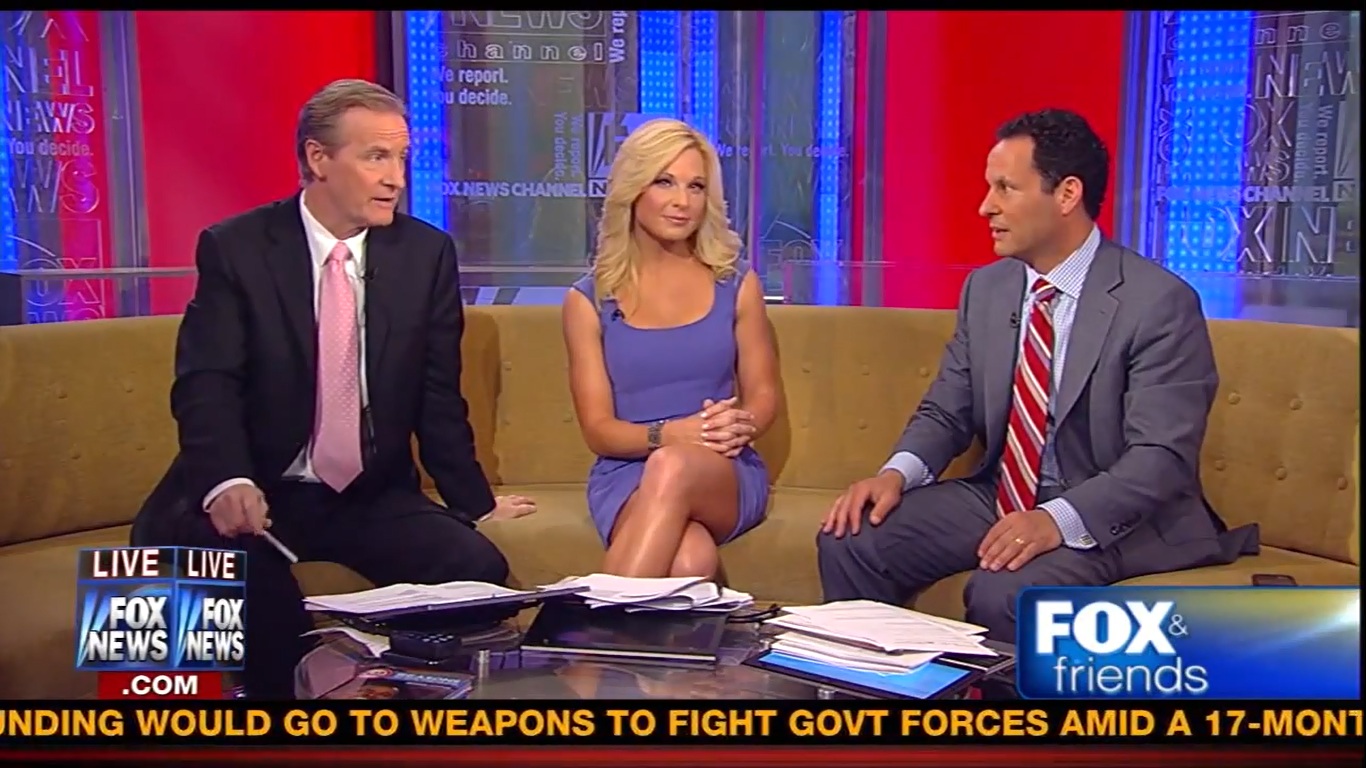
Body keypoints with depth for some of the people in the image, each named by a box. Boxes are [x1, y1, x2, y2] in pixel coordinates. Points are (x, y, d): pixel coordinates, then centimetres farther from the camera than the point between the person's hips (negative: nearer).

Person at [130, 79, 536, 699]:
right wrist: (227, 481, -32)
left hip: (374, 497, 2)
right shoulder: (235, 248, -3)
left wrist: (474, 503, 5)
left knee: (479, 570, -23)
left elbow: (437, 396, 8)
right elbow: (206, 384, -13)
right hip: (259, 496, -1)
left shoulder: (426, 253, 4)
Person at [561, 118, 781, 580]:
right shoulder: (589, 300, 5)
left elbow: (764, 394, 12)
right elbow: (598, 429, 1)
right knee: (691, 560, -37)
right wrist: (669, 433, -19)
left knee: (673, 468, -37)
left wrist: (739, 425, -13)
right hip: (626, 476, -1)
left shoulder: (737, 285, 9)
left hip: (727, 475, 2)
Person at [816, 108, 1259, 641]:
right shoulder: (985, 288, 6)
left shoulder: (1160, 302, -13)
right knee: (849, 540, -12)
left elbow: (1161, 455, -19)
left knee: (1002, 594, -32)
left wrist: (1059, 518, -34)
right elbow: (945, 412, 9)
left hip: (1111, 518, -6)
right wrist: (898, 473, -12)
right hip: (999, 497, 6)